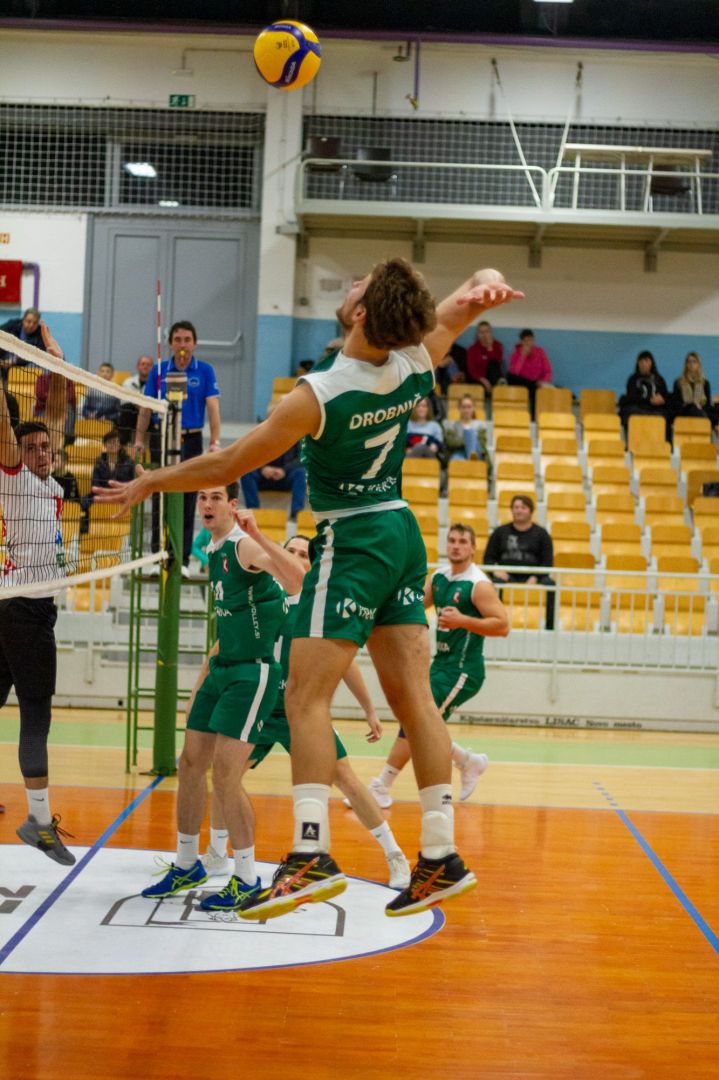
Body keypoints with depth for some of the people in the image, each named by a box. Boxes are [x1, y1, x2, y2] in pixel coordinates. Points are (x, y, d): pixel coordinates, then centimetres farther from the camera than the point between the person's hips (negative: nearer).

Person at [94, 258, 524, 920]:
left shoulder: (319, 394, -18)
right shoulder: (416, 366, -3)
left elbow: (226, 467, -9)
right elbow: (476, 293, 12)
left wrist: (151, 483, 5)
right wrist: (487, 283, -14)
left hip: (351, 542, -7)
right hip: (403, 531, 7)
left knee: (307, 698, -8)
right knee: (413, 698, 6)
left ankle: (311, 853, -18)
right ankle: (441, 856, 8)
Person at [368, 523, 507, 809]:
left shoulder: (479, 585, -13)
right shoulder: (438, 577, 9)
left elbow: (502, 626, -18)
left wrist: (463, 620, -28)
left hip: (462, 670, -8)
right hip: (441, 663, 8)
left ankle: (381, 789, -7)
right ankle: (470, 762, 31)